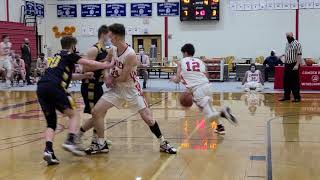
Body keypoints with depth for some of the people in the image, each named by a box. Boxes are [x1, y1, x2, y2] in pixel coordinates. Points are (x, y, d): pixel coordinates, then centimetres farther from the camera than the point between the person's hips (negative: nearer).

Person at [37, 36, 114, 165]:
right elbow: (89, 64, 5)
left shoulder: (57, 57, 32)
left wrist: (84, 76, 42)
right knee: (74, 114, 7)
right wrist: (109, 65, 15)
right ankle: (70, 141, -14)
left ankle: (48, 150, -9)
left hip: (41, 88, 7)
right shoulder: (69, 55, 11)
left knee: (51, 123, 11)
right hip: (54, 87, -7)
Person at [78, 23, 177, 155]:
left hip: (131, 89, -7)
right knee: (96, 111, -4)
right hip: (117, 88, 7)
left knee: (147, 118, -5)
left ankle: (163, 143, 15)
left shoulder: (130, 55, -26)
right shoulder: (114, 49, -3)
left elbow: (123, 78, -22)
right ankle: (102, 145, 8)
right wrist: (109, 75, -3)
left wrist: (111, 80, -6)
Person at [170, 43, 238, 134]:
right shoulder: (200, 61, 20)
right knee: (209, 107, 33)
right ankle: (220, 127, 26)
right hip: (208, 86, 5)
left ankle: (222, 113, -31)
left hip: (198, 90, -5)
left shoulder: (181, 62, 11)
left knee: (210, 117, -2)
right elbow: (205, 75, 17)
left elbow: (177, 80, 11)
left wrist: (173, 78, 35)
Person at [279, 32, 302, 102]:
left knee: (295, 82, -4)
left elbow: (299, 55, -15)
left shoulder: (297, 43, -10)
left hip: (294, 65, -8)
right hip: (287, 65, 8)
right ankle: (286, 96, 18)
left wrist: (297, 65, -21)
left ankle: (297, 97, 3)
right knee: (286, 81, 10)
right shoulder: (287, 44, 14)